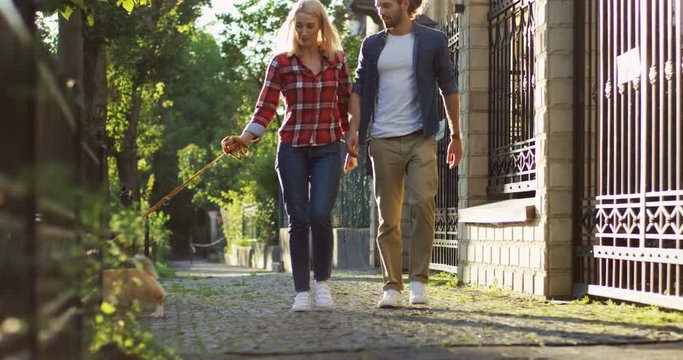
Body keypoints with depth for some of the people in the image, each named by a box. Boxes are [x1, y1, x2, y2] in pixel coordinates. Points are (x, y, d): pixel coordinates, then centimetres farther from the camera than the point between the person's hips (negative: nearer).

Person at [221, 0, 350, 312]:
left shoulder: (337, 61, 6)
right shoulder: (280, 64, 1)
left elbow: (345, 106, 14)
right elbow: (265, 110, -2)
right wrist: (243, 139, -17)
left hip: (328, 149, 0)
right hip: (292, 149, 0)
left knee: (321, 215, -13)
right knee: (298, 220, -2)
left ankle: (322, 281, 7)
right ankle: (301, 291, 6)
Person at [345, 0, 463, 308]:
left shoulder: (433, 41, 6)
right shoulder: (371, 45, 13)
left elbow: (448, 88, 9)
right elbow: (359, 89, 10)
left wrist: (456, 136, 9)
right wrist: (353, 130, -5)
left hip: (420, 139, -2)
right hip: (383, 141, 2)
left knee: (422, 202, -18)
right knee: (388, 218, 3)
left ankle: (418, 280, -9)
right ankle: (392, 286, 9)